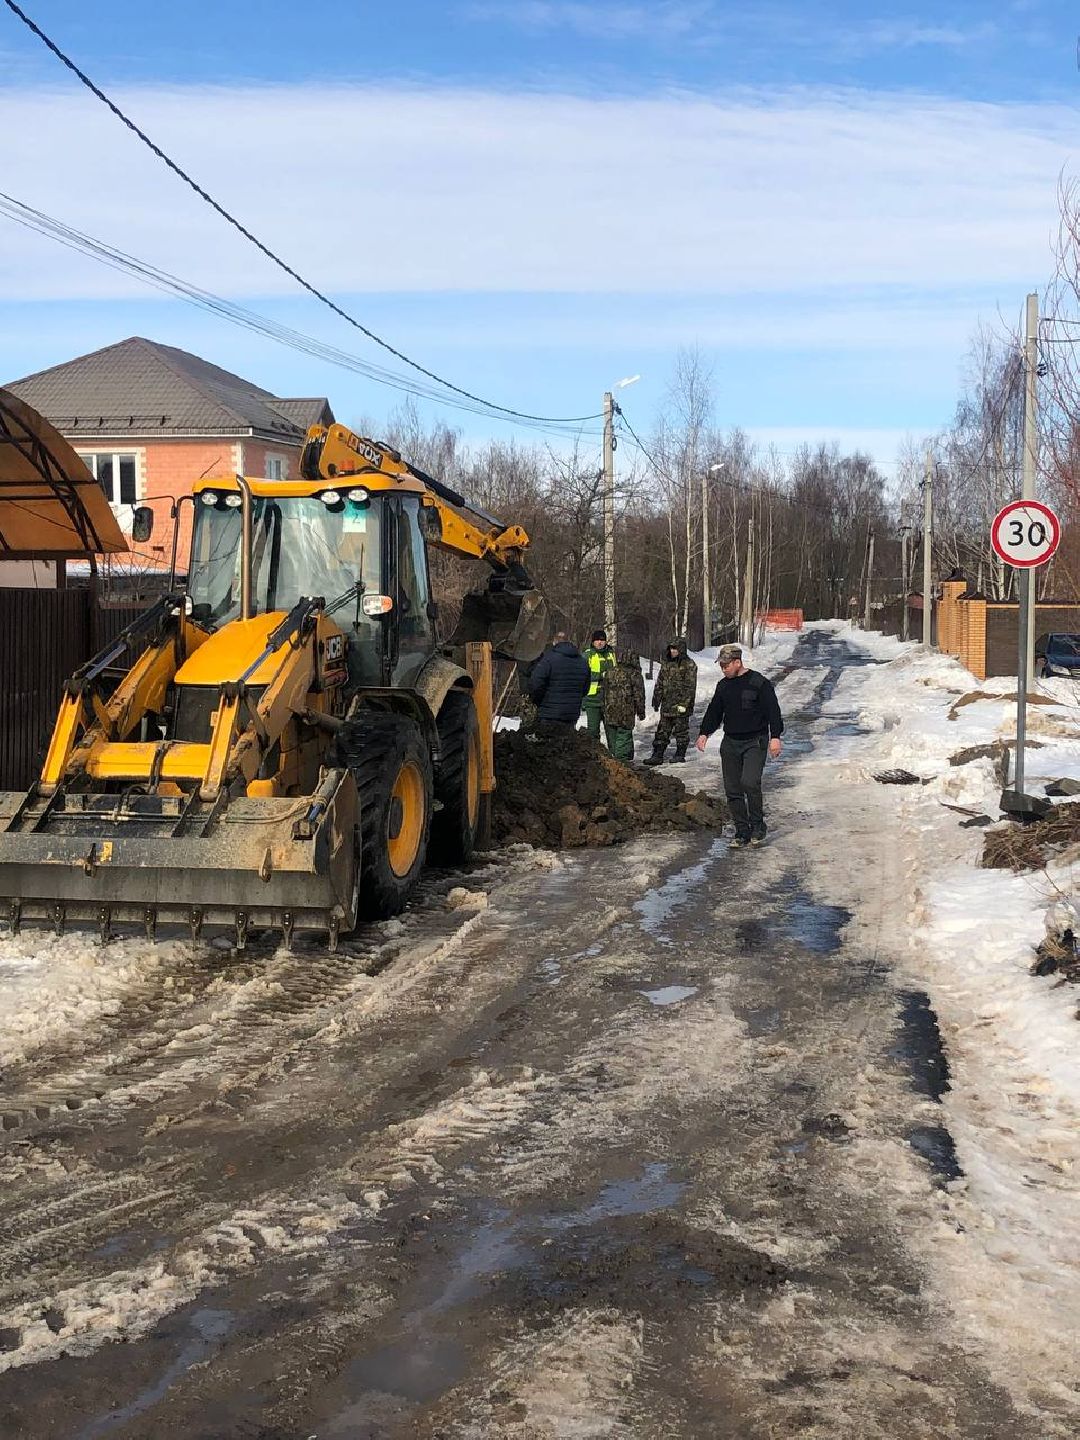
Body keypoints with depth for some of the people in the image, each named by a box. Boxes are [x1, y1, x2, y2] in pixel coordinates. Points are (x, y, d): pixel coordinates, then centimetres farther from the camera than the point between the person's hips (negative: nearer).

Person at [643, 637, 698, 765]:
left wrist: (684, 703, -18)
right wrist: (656, 700, 14)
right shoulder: (666, 663, 12)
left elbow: (690, 687, -13)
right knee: (662, 731, 7)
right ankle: (657, 755, 9)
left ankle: (680, 755, 14)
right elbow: (659, 683, 18)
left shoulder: (689, 665, -9)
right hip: (666, 704, 6)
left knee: (681, 730, 4)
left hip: (681, 705, -6)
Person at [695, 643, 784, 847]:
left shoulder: (759, 683, -7)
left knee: (750, 782, -22)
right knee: (732, 789, 4)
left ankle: (758, 826, -4)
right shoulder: (723, 686, 12)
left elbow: (773, 711, -10)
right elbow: (714, 712, 20)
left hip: (755, 743, -6)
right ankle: (742, 832, 12)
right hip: (730, 744, 6)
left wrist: (775, 737, -18)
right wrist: (704, 733, 9)